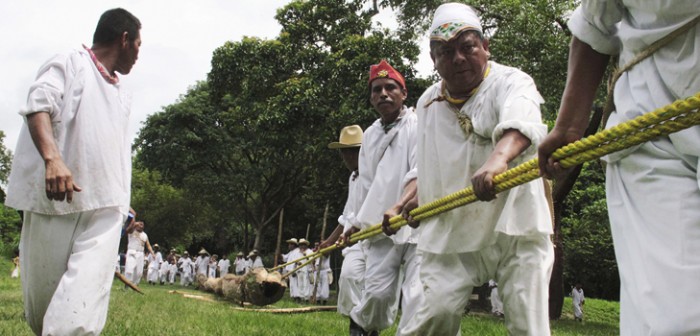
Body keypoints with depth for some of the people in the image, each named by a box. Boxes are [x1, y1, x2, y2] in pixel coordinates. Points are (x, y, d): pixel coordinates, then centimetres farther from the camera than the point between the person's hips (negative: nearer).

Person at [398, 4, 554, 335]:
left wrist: (499, 157, -53)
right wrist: (413, 200, 10)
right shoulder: (427, 103, 9)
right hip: (452, 230, 3)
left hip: (513, 224, -3)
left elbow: (520, 121, -33)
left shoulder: (511, 82, -8)